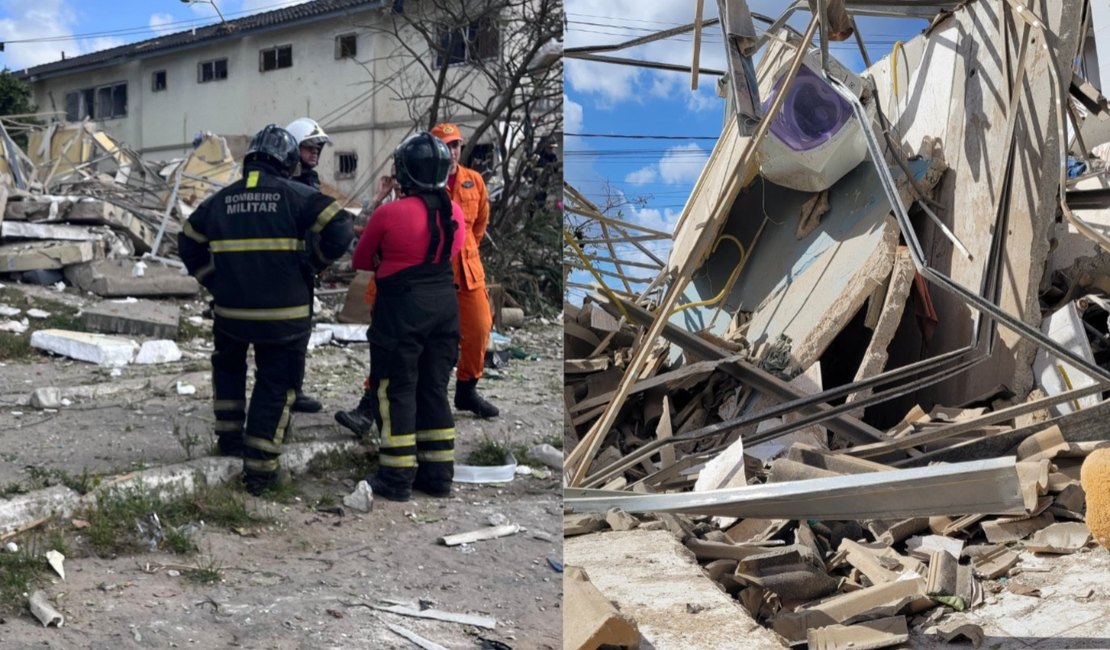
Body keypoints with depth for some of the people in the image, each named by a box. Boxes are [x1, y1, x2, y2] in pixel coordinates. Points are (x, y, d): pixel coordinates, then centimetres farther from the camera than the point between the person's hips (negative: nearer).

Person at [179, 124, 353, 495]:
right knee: (275, 386, 6)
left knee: (228, 368, 30)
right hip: (284, 314, -3)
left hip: (231, 311, 4)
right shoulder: (295, 196, -7)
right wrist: (312, 263, -1)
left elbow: (189, 244, 15)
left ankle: (229, 438, 32)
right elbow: (339, 230, -15)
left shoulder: (220, 200, 7)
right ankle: (260, 469, 7)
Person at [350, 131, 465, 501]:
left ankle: (397, 479, 6)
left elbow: (360, 262, 0)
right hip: (445, 304, 5)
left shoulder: (389, 213, -14)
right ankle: (438, 475, 19)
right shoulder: (454, 213, 0)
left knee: (396, 390, 4)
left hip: (402, 308, -5)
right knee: (434, 389, 15)